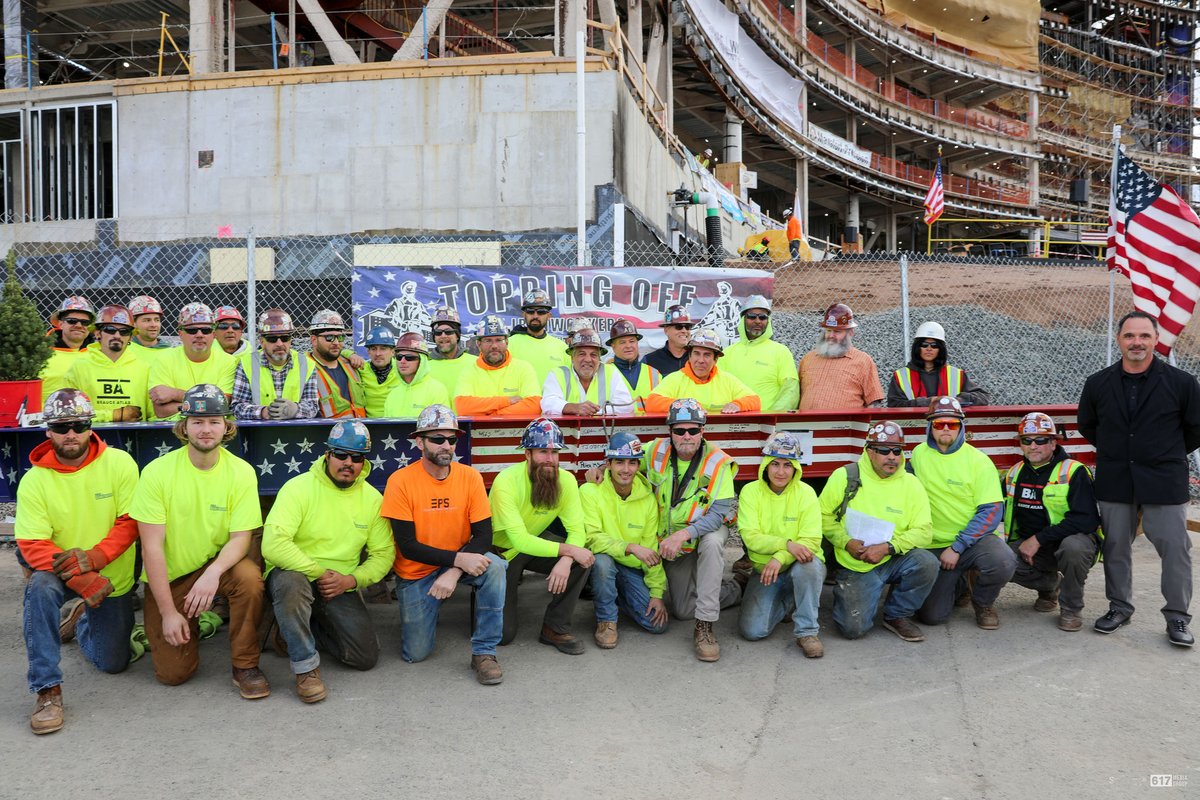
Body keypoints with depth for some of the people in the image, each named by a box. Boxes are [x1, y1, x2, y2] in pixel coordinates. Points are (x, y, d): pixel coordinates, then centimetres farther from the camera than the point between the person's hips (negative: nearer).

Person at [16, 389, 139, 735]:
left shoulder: (120, 463, -15)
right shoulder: (34, 480, -13)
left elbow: (131, 523, -14)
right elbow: (32, 545, -17)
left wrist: (93, 557, -30)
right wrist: (82, 580, -30)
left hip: (114, 580, 1)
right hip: (63, 574, 0)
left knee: (113, 663, 7)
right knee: (40, 587, -36)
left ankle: (82, 620, 42)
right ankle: (48, 690, -24)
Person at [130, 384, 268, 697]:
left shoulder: (241, 472, -12)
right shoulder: (157, 471, -15)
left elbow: (241, 538, -13)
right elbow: (152, 547, -15)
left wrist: (213, 572, -35)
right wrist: (168, 612, -17)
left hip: (216, 564, 1)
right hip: (167, 576, 0)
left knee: (249, 576, -34)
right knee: (174, 672, -7)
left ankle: (245, 666, -12)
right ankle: (191, 622, 28)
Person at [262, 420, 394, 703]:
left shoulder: (373, 498, 0)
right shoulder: (299, 487, -13)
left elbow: (383, 553, 1)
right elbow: (273, 544, -24)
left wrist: (351, 579, -16)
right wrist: (319, 573, -21)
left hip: (342, 587, 4)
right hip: (296, 575, -4)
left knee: (366, 657, -9)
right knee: (290, 583, -40)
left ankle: (310, 627, 19)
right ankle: (306, 665, -20)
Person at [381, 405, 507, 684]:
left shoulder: (470, 476, -10)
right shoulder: (401, 481, -17)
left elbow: (483, 535, -12)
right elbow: (407, 546, -18)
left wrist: (454, 572, -28)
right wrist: (459, 559, -29)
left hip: (461, 560, 2)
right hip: (416, 572, -1)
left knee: (494, 566, -30)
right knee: (416, 653, -3)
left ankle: (484, 652, -16)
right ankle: (418, 612, 30)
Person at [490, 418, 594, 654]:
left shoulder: (566, 480, -15)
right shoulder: (506, 482, -29)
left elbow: (576, 530, -18)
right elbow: (520, 540, -34)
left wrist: (565, 560, -39)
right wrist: (569, 550, -37)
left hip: (538, 542, 4)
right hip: (501, 551, -4)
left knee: (583, 559, -24)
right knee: (503, 633, -8)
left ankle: (555, 628, -8)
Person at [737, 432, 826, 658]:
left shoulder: (805, 492, -8)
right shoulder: (750, 491, -6)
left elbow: (811, 540, -16)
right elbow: (751, 537, -16)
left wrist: (780, 558, -32)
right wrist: (787, 544, -31)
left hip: (799, 565, -1)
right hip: (764, 569, 2)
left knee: (808, 567, -38)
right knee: (752, 630, -14)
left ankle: (807, 631, -17)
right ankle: (788, 602, 17)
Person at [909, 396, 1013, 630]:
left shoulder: (979, 461, -6)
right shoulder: (918, 454, 2)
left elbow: (992, 510, -10)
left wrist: (957, 547, -17)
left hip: (973, 538, -1)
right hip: (934, 546, 2)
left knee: (1003, 562, -35)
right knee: (932, 615, -10)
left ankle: (983, 603, 1)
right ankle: (959, 583, 26)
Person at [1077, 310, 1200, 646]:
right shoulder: (1097, 384, 1)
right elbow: (1086, 425, 16)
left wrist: (1168, 455, 9)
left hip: (1164, 482, -2)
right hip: (1114, 483, 2)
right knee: (1116, 548, 11)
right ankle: (1119, 607, 27)